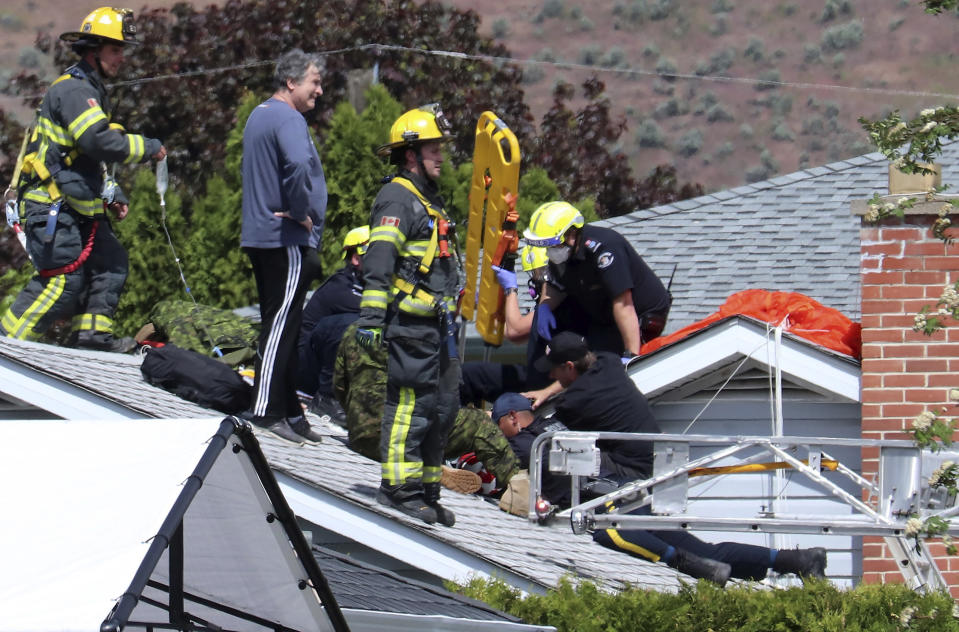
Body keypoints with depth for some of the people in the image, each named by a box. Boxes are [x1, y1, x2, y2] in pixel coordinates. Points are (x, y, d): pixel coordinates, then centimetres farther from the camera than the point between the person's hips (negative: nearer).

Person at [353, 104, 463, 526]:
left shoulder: (428, 201, 22)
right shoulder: (396, 200, -10)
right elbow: (378, 263, -19)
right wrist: (372, 315, -26)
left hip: (437, 323, 10)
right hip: (410, 322, -10)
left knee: (443, 405, 11)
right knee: (411, 400, -9)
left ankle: (425, 488, 17)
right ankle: (399, 487, -5)